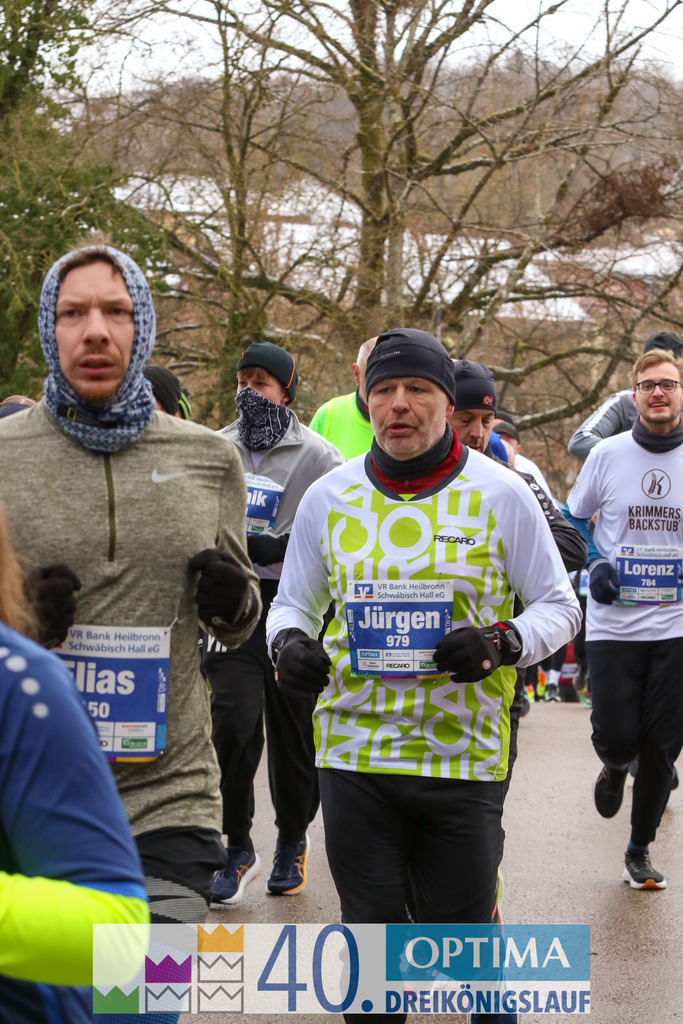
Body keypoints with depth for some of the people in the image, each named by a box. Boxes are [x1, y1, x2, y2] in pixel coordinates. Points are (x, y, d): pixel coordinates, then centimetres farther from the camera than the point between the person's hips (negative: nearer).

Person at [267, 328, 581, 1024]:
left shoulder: (501, 494, -1)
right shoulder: (328, 497, 6)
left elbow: (558, 606, 4)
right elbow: (292, 602, 16)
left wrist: (501, 642, -16)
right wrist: (288, 641, -7)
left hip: (465, 757, -2)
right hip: (355, 753, 2)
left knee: (462, 930, 7)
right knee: (370, 927, 8)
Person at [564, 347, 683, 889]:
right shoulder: (608, 454, 0)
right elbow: (573, 519, 13)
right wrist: (595, 563, -2)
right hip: (614, 624, 0)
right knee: (616, 737, -4)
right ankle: (615, 768, 34)